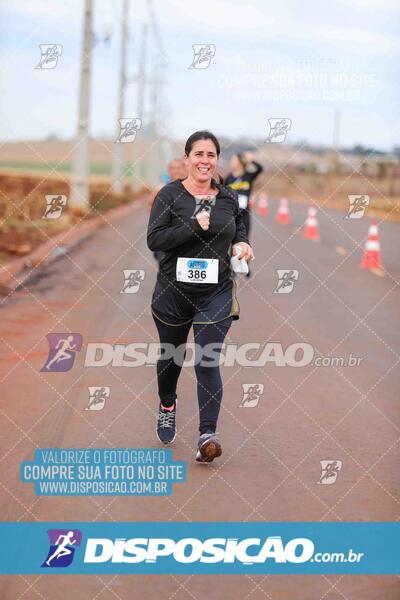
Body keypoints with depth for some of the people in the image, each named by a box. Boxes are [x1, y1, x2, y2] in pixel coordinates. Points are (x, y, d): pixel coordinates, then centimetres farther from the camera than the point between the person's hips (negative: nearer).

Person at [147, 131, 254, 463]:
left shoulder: (229, 197, 3)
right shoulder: (170, 195, -7)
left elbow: (239, 227, 23)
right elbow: (154, 239, -15)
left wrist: (242, 244, 1)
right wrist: (194, 226, -23)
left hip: (216, 292, 0)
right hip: (174, 290, 0)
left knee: (208, 362, -11)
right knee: (171, 355, 19)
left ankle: (208, 435, -12)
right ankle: (167, 405, 48)